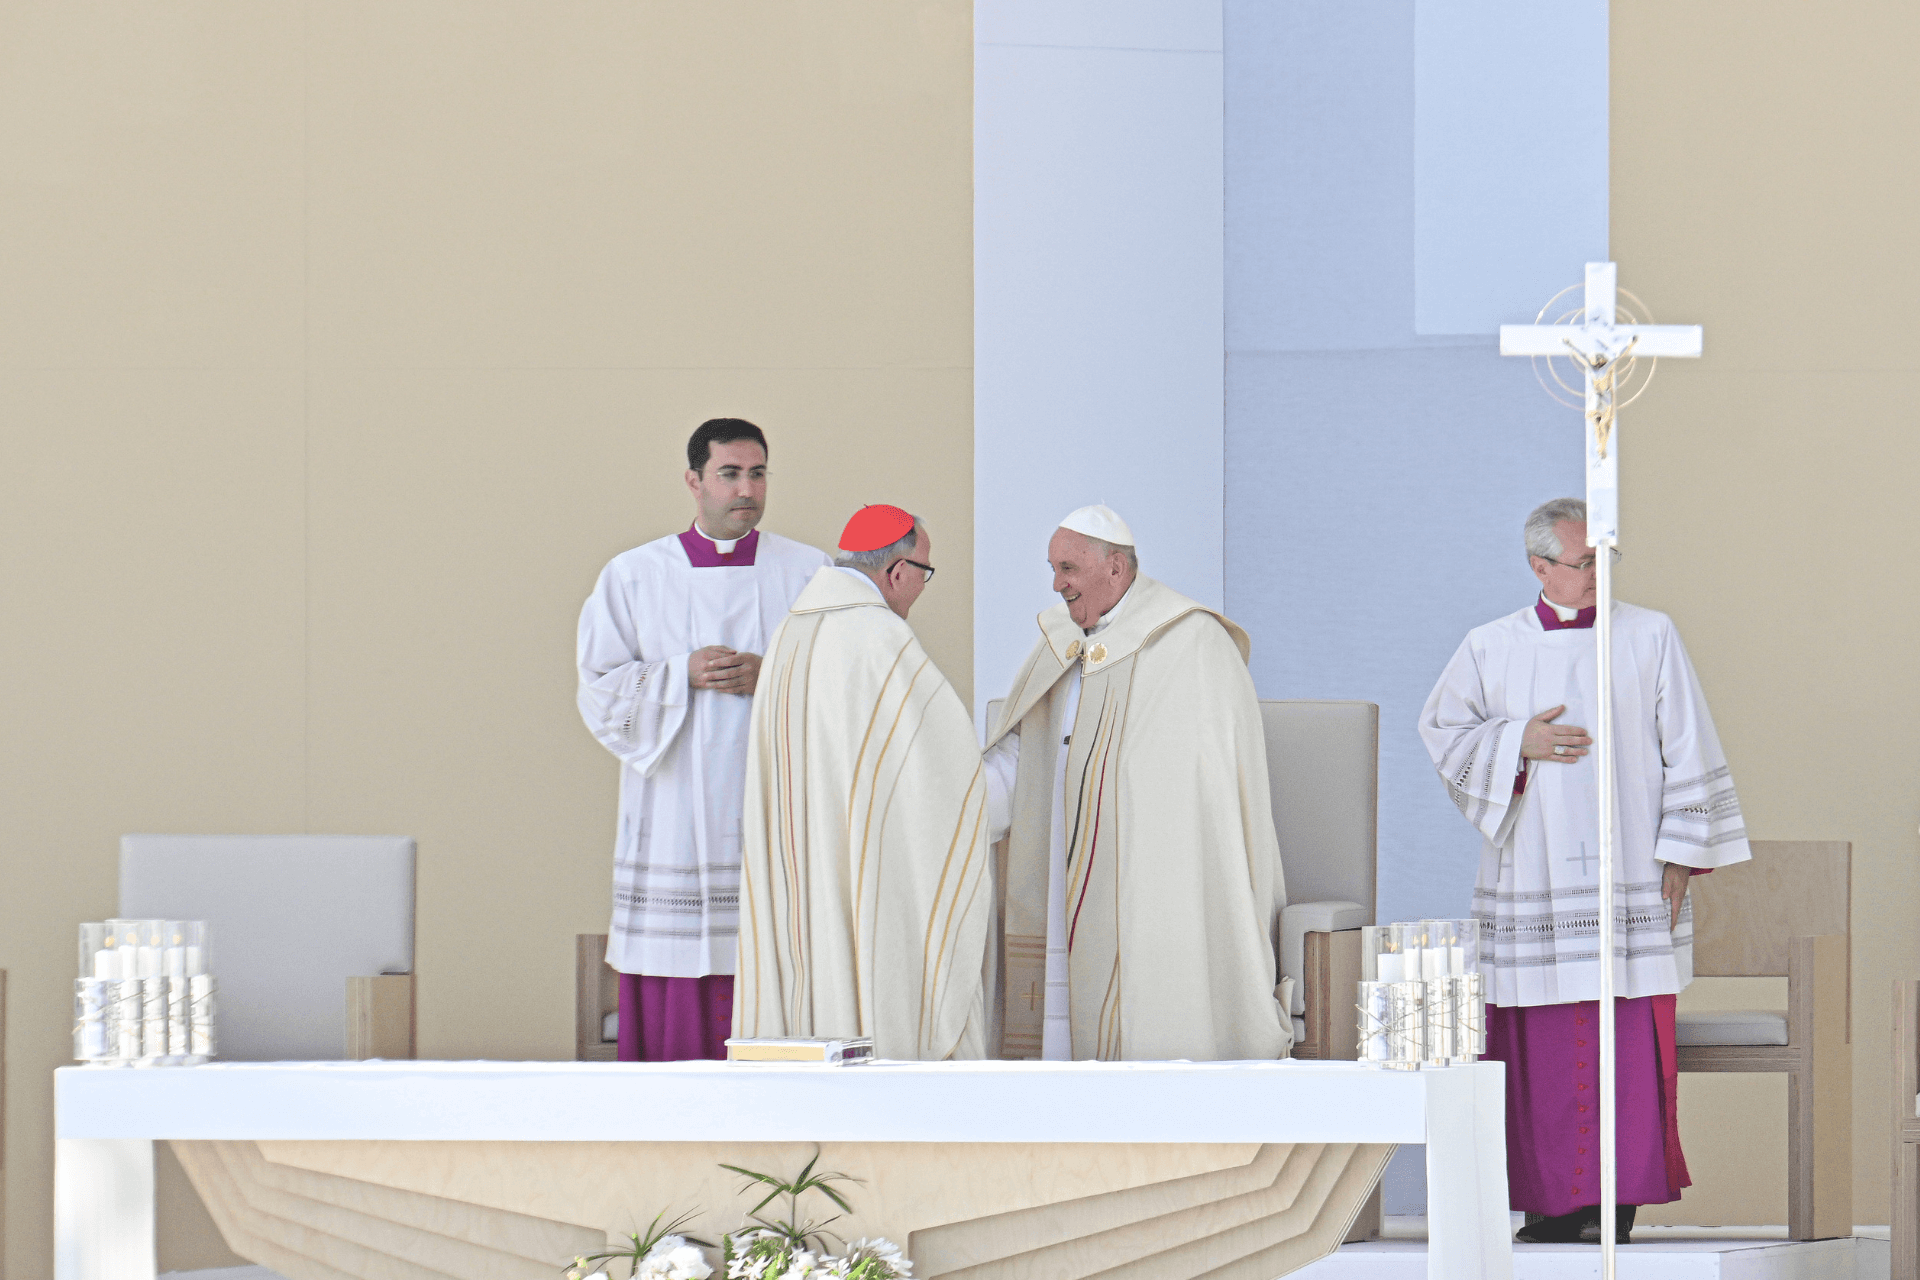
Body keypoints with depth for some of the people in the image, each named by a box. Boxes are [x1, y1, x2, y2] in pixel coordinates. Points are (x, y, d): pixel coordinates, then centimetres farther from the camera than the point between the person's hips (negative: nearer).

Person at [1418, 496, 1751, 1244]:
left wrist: (1679, 853, -1)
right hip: (1532, 879, 1)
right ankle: (1557, 1201, 5)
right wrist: (1519, 743, -4)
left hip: (1628, 874, -1)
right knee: (1540, 1043, -1)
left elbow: (1686, 749, 4)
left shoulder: (1650, 637, 4)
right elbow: (1442, 730, 13)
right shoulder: (1492, 649, 7)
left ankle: (1620, 1196, -1)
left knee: (1630, 1040, -6)